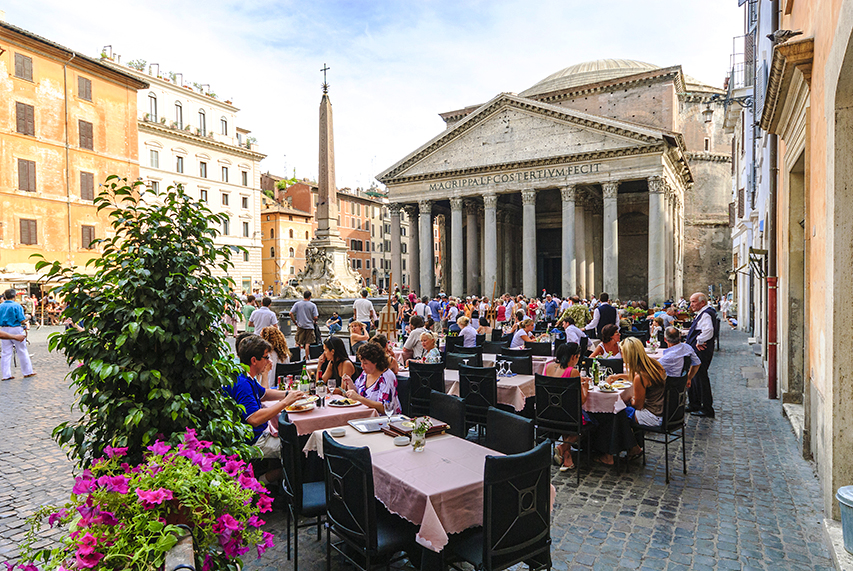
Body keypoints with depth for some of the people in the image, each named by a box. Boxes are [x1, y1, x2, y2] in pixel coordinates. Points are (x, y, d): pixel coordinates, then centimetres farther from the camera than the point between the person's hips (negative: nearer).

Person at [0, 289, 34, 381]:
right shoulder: (17, 306, -11)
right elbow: (22, 320, -15)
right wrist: (27, 318, 5)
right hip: (16, 329, -4)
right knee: (22, 351, 7)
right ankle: (27, 372, 15)